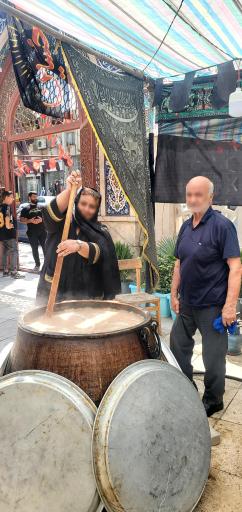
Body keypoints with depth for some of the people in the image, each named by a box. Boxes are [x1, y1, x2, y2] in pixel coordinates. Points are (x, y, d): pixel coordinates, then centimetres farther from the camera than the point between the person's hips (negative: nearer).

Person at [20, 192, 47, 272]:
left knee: (45, 247, 0)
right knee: (35, 249, 4)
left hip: (42, 231, 1)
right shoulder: (26, 209, 6)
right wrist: (30, 221, -16)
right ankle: (37, 265, 13)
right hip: (32, 232, -1)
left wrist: (41, 219, -10)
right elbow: (21, 220, 0)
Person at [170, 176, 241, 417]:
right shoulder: (186, 226, 7)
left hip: (212, 306, -7)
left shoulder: (222, 225, -14)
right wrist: (174, 294, 13)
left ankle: (213, 401, 30)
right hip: (187, 304, 8)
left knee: (213, 358, 5)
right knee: (178, 346, 20)